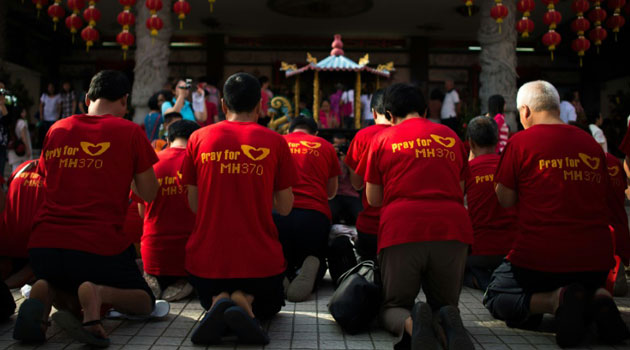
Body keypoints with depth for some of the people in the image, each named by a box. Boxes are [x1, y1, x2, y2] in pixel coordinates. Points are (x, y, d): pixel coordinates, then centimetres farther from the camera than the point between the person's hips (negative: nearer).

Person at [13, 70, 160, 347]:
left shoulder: (57, 129, 14)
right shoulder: (129, 131, 1)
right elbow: (148, 194, 4)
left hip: (42, 244, 5)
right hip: (98, 246, -5)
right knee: (144, 302, 19)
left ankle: (44, 293, -4)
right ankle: (97, 293, -15)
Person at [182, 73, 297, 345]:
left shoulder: (199, 138, 0)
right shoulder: (274, 142, -4)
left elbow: (194, 205, 5)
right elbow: (284, 208, 0)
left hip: (206, 259, 2)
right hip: (260, 261, -1)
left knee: (212, 298, 35)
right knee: (268, 307, 31)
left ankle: (219, 303, -2)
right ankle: (245, 302, -5)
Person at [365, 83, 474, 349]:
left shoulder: (383, 139, 12)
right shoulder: (450, 137, 18)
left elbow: (373, 199, 16)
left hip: (401, 230, -2)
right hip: (452, 228, 2)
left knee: (393, 308, 15)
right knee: (445, 305, 21)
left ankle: (411, 324, -22)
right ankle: (448, 321, -17)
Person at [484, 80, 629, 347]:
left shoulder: (520, 142, -7)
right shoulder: (591, 143, 8)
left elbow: (505, 200, -2)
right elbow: (602, 197, 19)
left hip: (540, 258, -5)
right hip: (597, 260, 5)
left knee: (494, 297, 19)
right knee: (588, 288, 37)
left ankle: (554, 300, -12)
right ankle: (597, 298, -2)